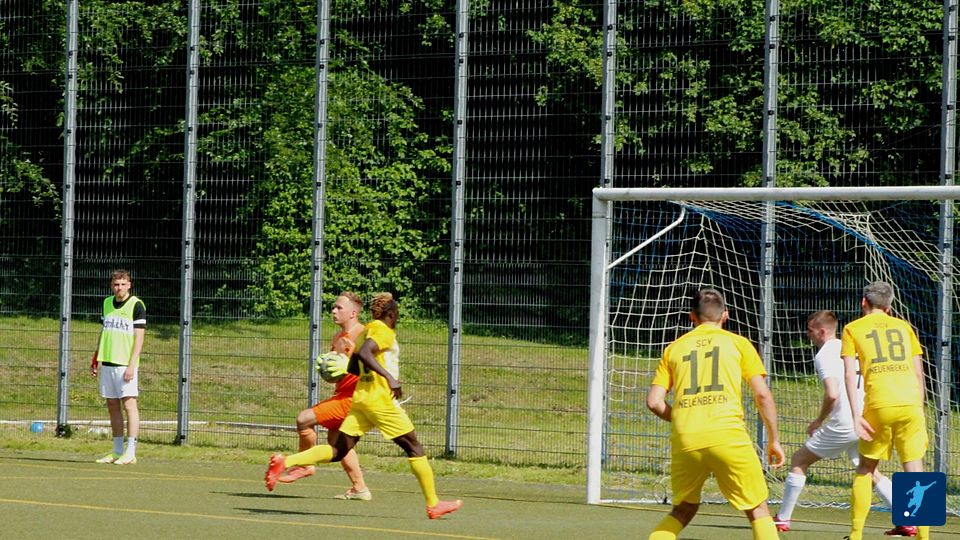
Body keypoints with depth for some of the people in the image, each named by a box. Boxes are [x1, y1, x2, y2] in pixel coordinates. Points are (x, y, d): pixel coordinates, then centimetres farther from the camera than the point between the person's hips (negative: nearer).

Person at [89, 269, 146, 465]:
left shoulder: (136, 305, -6)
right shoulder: (107, 303, 13)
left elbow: (139, 338, -9)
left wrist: (131, 366, -16)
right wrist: (95, 360, 17)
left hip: (125, 365, -6)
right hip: (107, 363, 6)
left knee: (129, 404, -7)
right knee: (112, 407, 7)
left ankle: (130, 453, -7)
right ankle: (117, 452, 12)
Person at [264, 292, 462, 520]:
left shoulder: (366, 331, 17)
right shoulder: (384, 331, -9)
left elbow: (352, 369, 21)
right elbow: (364, 353, -27)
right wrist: (389, 377, -30)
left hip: (360, 397, 8)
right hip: (381, 399, -8)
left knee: (338, 451, 4)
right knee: (414, 448, 3)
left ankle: (285, 461, -13)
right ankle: (433, 504, 7)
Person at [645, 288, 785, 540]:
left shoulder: (674, 348, 17)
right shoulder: (738, 343, 11)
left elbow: (654, 401, 10)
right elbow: (763, 395, 4)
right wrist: (774, 440, 13)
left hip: (684, 440, 3)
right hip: (728, 436, -3)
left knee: (683, 511, 21)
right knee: (758, 510, 9)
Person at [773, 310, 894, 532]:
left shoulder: (824, 355, -8)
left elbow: (832, 394, -21)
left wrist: (819, 420, -5)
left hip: (844, 424, -7)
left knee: (799, 460, 7)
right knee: (870, 472, 20)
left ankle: (783, 519, 7)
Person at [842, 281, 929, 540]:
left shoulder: (853, 329, 11)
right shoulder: (904, 327, 19)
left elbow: (850, 374, 0)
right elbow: (919, 373, 14)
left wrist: (856, 416, -4)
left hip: (879, 406, -1)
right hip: (910, 404, 1)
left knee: (865, 469, 13)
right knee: (914, 471, 3)